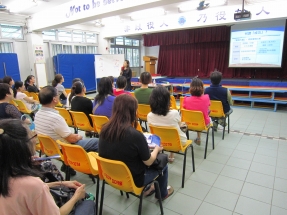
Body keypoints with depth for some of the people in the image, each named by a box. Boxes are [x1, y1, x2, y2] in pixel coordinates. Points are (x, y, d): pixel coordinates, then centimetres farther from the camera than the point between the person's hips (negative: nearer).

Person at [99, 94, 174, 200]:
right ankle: (162, 193, 42)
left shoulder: (104, 130, -14)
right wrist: (156, 149, 4)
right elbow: (148, 162, -16)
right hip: (133, 179, -5)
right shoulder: (136, 135, -32)